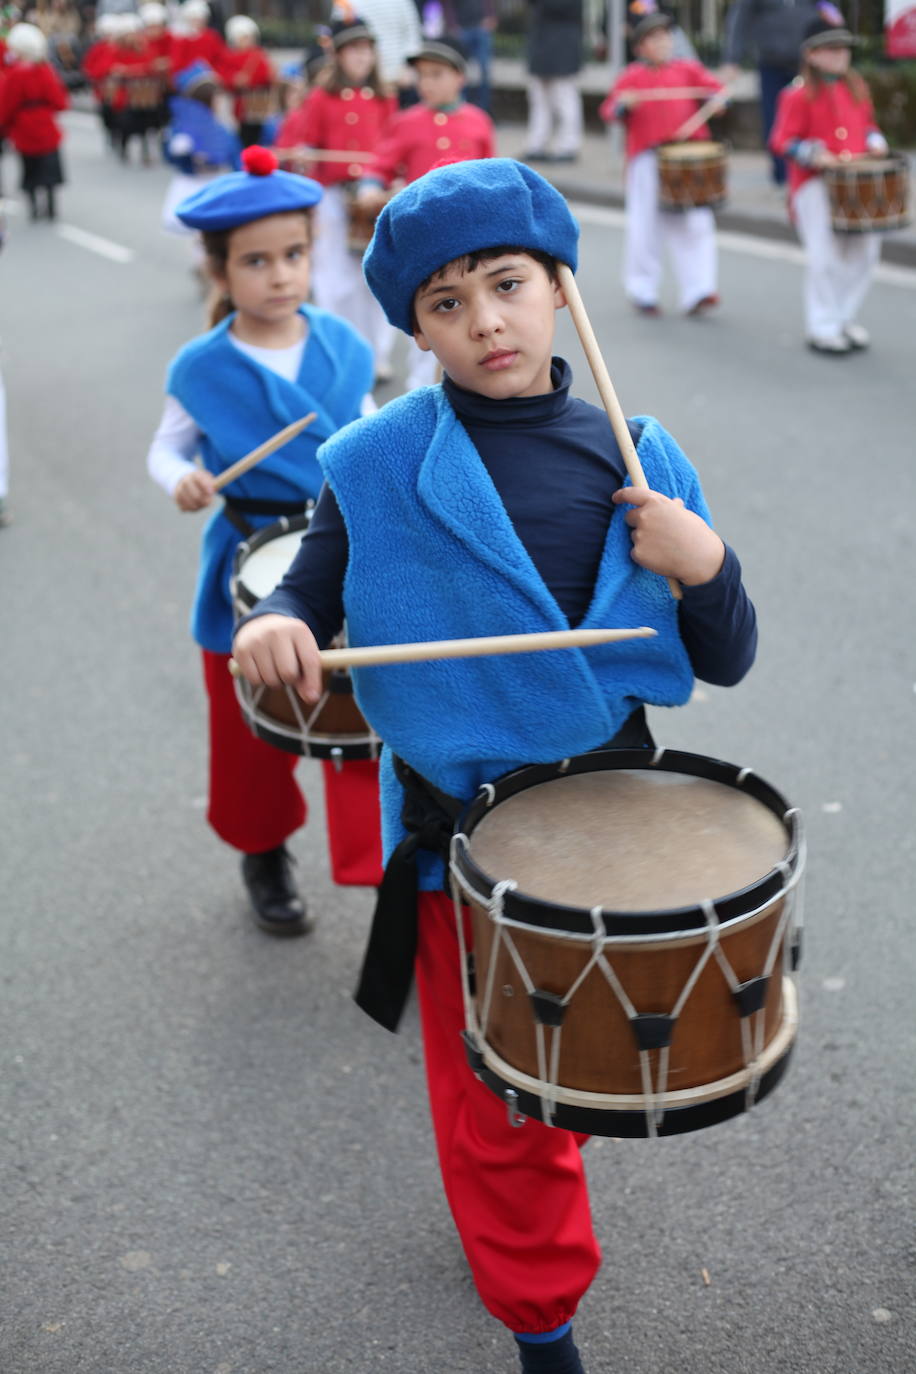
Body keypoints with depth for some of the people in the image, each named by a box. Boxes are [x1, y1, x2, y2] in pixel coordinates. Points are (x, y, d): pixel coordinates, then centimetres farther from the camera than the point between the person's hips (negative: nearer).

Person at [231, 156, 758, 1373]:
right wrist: (273, 628, -27)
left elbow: (726, 663, -3)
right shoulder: (378, 466, -11)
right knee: (495, 1099, 12)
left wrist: (706, 568, -24)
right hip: (461, 829, -3)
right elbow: (313, 598, -3)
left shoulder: (638, 461, -6)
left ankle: (516, 1200, 60)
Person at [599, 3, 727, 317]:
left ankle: (697, 292, 0)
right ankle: (643, 292, 18)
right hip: (647, 159, -2)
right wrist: (622, 105, -18)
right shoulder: (631, 76, 4)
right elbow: (608, 110, 3)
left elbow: (714, 88, 11)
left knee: (695, 224, -3)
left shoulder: (688, 69, 9)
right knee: (645, 225, 3)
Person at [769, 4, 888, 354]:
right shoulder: (798, 95, -9)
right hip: (815, 185, -6)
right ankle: (823, 328, 5)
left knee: (864, 252, 8)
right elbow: (782, 141, -10)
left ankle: (845, 317, 24)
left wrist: (874, 141, 3)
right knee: (825, 257, -7)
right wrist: (813, 155, -23)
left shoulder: (856, 88, 10)